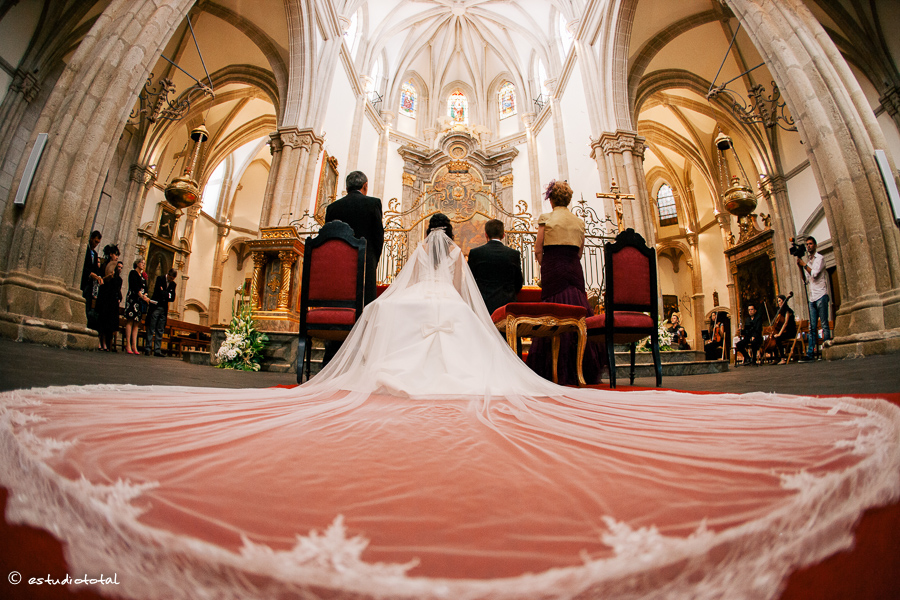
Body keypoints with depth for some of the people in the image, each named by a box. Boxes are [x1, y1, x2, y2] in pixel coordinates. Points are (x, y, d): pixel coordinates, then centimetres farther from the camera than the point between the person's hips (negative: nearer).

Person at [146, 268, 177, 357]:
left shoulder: (173, 284, 12)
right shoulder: (160, 279, -1)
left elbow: (172, 298, 5)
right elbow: (159, 292, -14)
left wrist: (163, 295, -7)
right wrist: (168, 295, -2)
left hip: (164, 309, 4)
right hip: (155, 307, -4)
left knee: (160, 331, 4)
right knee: (151, 329, -2)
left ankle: (157, 350, 5)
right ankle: (148, 348, 2)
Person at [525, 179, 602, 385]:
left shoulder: (546, 218, 0)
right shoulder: (579, 222, 13)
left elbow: (538, 250, -2)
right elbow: (579, 251, 14)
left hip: (553, 270, -4)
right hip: (575, 269, 4)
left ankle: (558, 371, -1)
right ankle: (582, 371, 9)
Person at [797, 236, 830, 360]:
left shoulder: (820, 258, 0)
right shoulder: (808, 260, 19)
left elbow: (815, 273, -14)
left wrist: (804, 264, -4)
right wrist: (800, 267, 5)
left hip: (820, 295, -6)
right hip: (811, 297, 6)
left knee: (824, 324, -5)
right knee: (812, 327, 2)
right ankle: (810, 353, 0)